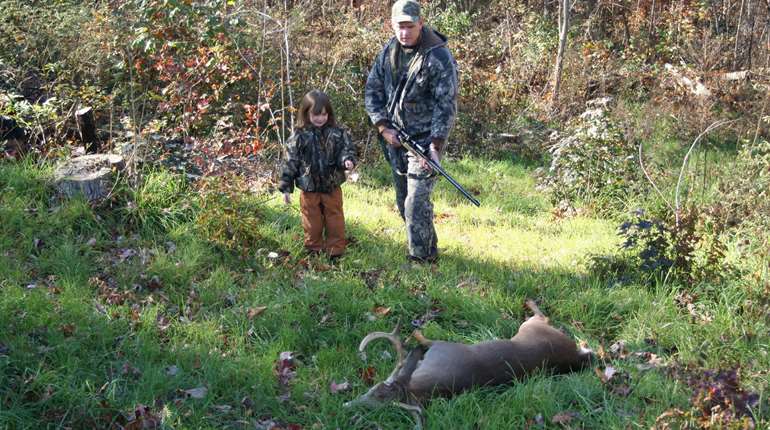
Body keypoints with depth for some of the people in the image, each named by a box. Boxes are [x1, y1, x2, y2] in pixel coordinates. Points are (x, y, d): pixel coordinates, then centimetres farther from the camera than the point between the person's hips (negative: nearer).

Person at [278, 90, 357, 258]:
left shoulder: (337, 133, -3)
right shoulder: (299, 136, -6)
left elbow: (347, 148, -1)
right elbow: (290, 162, -3)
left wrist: (347, 159, -27)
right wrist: (286, 187, -4)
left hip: (332, 188, 1)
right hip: (309, 189, 0)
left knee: (335, 221, 9)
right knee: (312, 223, 10)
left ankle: (336, 249, 20)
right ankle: (315, 250, 25)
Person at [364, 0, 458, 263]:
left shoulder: (439, 57, -16)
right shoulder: (389, 51, 3)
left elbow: (446, 105, -17)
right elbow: (372, 90, 7)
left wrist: (436, 145, -24)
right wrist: (383, 127, -5)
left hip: (424, 140, -7)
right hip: (395, 140, 7)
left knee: (416, 204, -10)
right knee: (403, 201, 15)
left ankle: (420, 259, 3)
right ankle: (429, 249, 32)